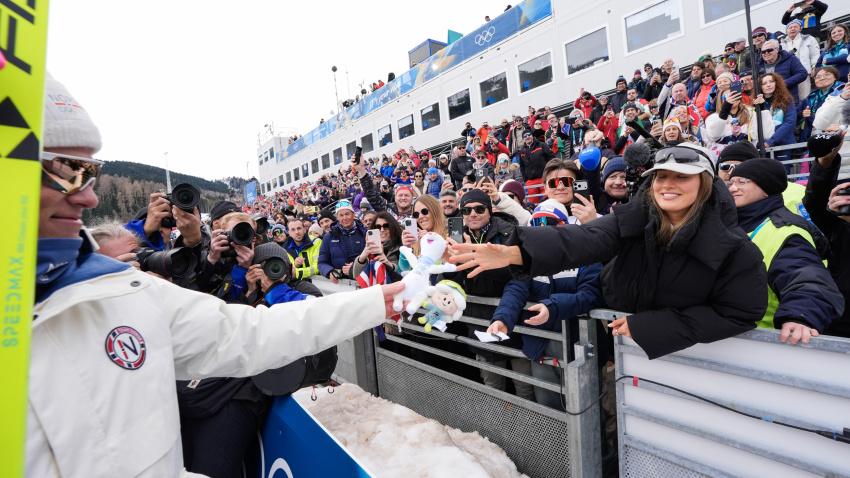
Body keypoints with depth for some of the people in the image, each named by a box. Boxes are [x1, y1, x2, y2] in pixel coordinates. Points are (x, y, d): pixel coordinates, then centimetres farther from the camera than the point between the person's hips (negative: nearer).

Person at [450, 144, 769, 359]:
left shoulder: (731, 245, -22)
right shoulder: (634, 218, -19)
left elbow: (740, 313, -18)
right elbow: (586, 239, -37)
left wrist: (649, 326, -26)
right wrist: (514, 253, -56)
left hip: (682, 352, -1)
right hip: (622, 337, 2)